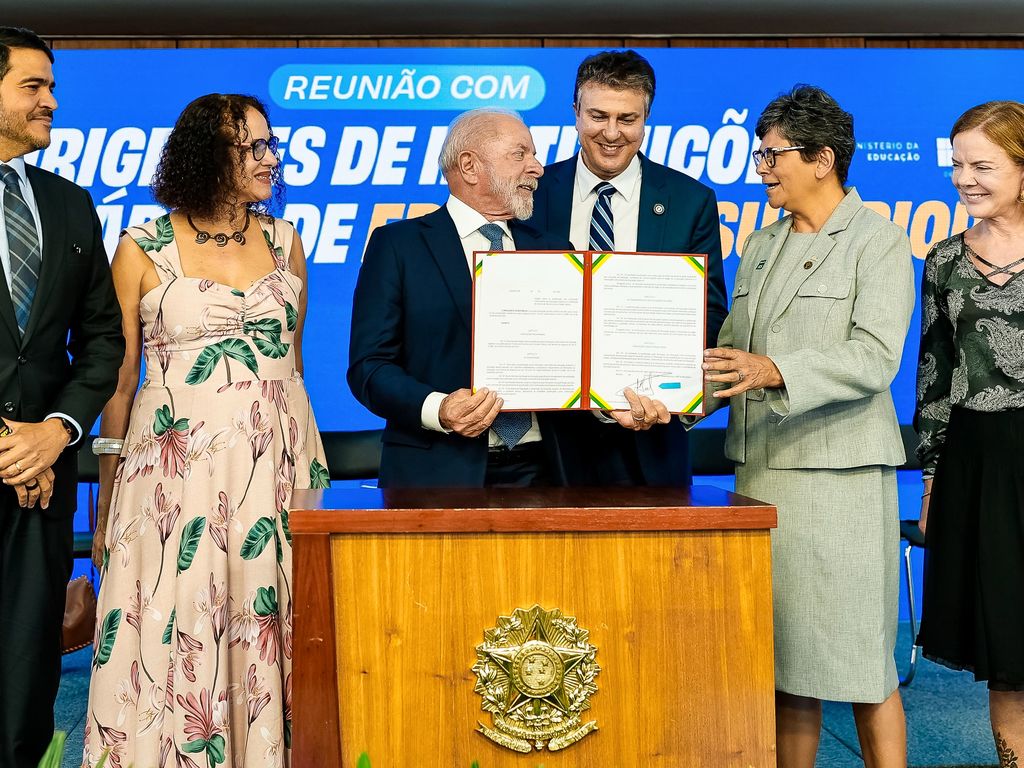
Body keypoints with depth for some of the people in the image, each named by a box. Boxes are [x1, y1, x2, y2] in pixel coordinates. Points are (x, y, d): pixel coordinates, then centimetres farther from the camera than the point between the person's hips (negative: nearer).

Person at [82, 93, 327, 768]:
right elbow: (118, 378, 2)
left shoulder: (284, 242, 8)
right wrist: (105, 502, 3)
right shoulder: (143, 250, -1)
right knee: (177, 635, 1)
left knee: (269, 627, 6)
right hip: (176, 469, -2)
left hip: (276, 463, 3)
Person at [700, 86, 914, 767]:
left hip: (840, 475, -6)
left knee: (861, 664, -1)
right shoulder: (763, 245, 18)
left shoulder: (879, 241, -2)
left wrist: (774, 371, -28)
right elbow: (733, 351, 17)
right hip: (762, 469, 6)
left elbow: (873, 359, -15)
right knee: (783, 660, 10)